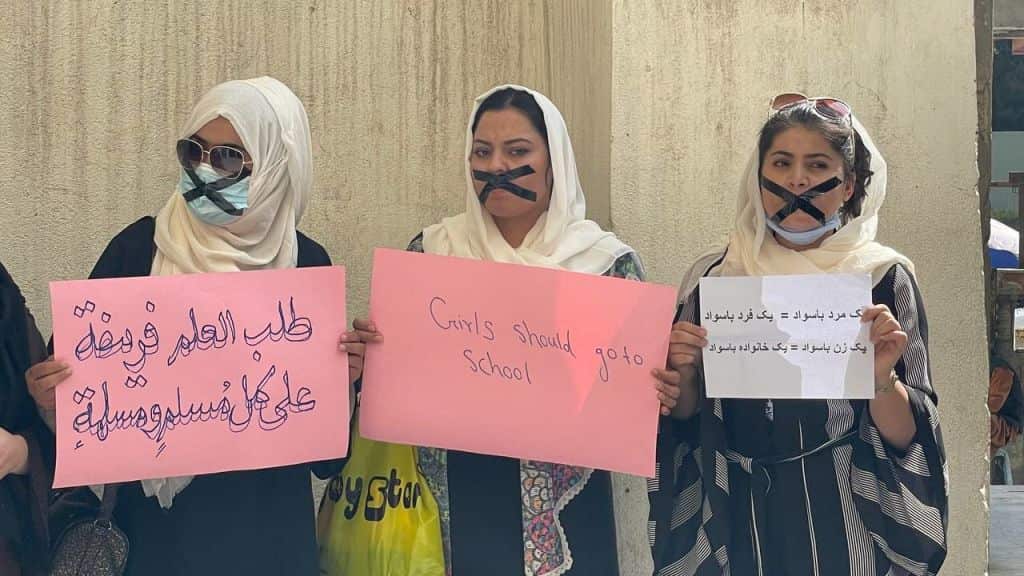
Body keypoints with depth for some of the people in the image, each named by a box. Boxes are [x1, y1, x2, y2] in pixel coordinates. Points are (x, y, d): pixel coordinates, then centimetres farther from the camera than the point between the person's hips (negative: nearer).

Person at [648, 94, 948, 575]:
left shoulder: (883, 277, -5)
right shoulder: (713, 276, -1)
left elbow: (907, 436, -6)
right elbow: (685, 419, 7)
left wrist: (881, 378, -24)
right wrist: (685, 374, -13)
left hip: (844, 521, -2)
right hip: (735, 524, 2)